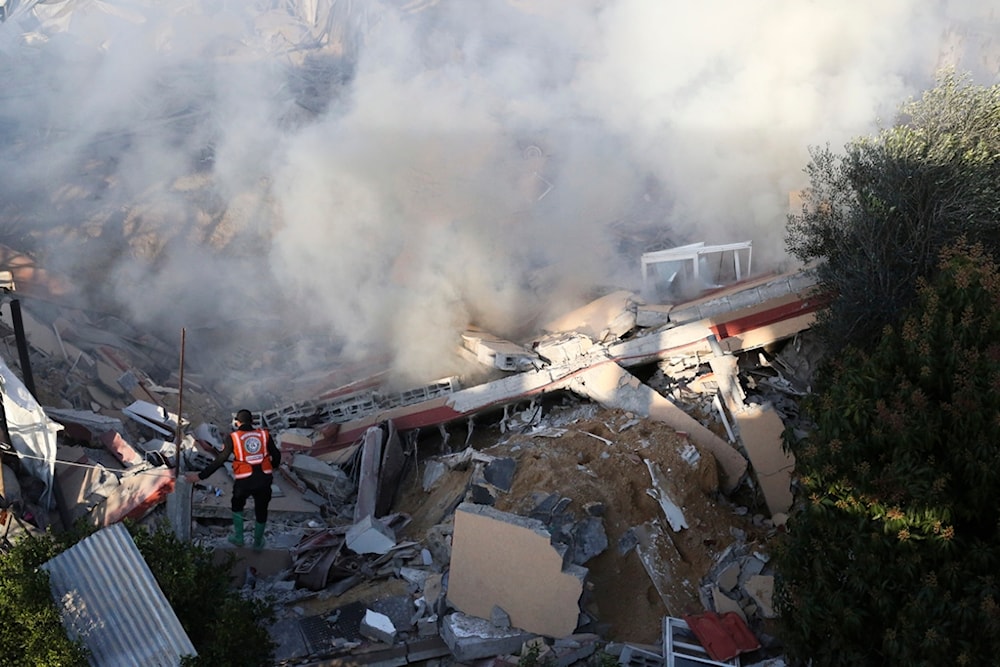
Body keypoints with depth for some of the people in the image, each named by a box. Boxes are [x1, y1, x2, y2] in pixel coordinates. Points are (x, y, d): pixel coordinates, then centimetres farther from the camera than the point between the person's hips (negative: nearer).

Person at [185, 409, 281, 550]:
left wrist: (200, 476, -5)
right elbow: (276, 454, 7)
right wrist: (274, 466, 30)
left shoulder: (233, 438, -4)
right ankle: (258, 543, 35)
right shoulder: (264, 434, 2)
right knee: (261, 510, 21)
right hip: (264, 480, 2)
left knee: (237, 506, 28)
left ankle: (238, 538, 34)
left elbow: (219, 460, -8)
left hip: (244, 481, -2)